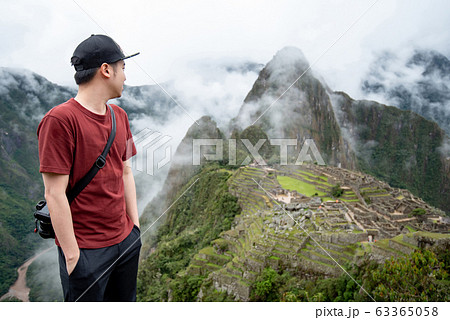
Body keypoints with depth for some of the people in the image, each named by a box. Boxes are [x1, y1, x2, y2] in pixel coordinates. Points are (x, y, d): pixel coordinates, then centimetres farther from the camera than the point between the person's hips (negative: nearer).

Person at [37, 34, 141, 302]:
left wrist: (135, 225, 10)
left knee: (125, 300, 21)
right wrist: (71, 254, -14)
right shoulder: (60, 120, -16)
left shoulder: (119, 116, 7)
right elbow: (55, 194, -17)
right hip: (86, 250, -7)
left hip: (126, 240, 7)